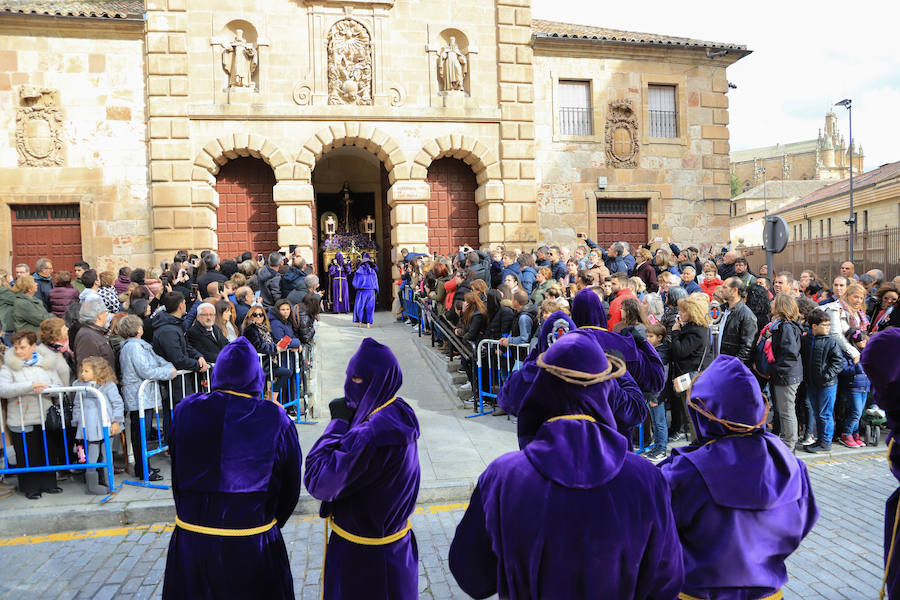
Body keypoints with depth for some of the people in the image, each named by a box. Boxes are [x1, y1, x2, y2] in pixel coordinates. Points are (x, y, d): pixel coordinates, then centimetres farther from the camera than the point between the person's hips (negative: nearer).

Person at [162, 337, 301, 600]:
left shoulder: (185, 410, -7)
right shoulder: (276, 420, -13)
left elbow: (176, 477, 3)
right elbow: (290, 487, -2)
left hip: (190, 538, 2)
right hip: (252, 545, -2)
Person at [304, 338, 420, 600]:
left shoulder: (372, 434, -34)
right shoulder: (399, 412, -4)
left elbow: (319, 482, -28)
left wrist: (338, 422, -23)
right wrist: (347, 420, -5)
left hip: (363, 552, -8)